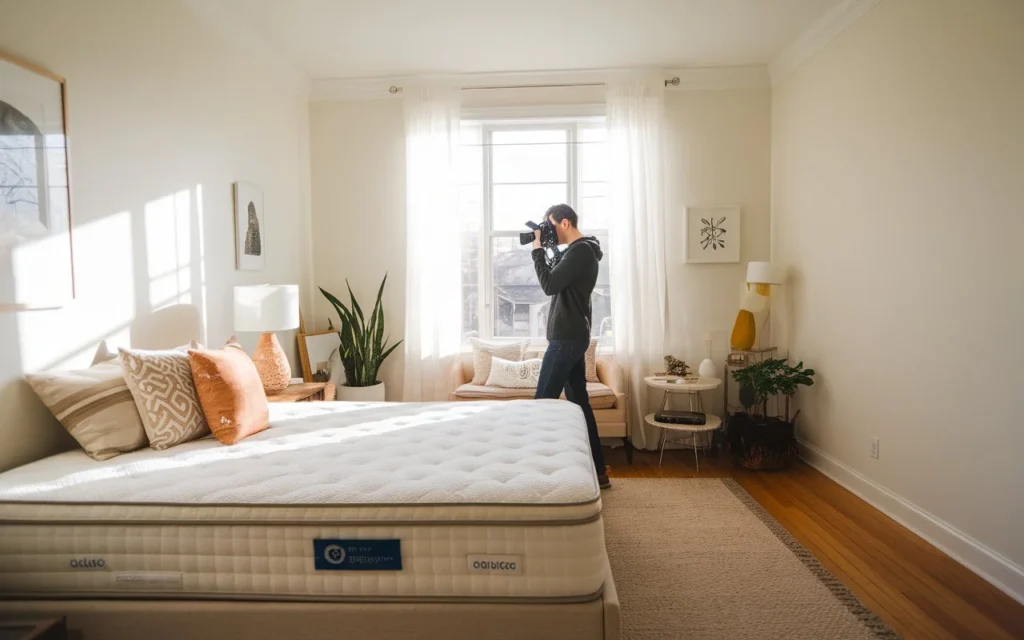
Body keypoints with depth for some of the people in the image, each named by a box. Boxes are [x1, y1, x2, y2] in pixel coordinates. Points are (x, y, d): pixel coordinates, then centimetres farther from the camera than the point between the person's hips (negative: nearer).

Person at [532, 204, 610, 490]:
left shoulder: (579, 251, -14)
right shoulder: (581, 251, 18)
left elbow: (549, 285, -20)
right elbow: (557, 281, 23)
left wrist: (538, 250, -10)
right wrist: (545, 252, 12)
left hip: (566, 338, -11)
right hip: (574, 337, 11)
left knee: (543, 402, -5)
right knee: (579, 402, 12)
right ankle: (598, 471, 18)